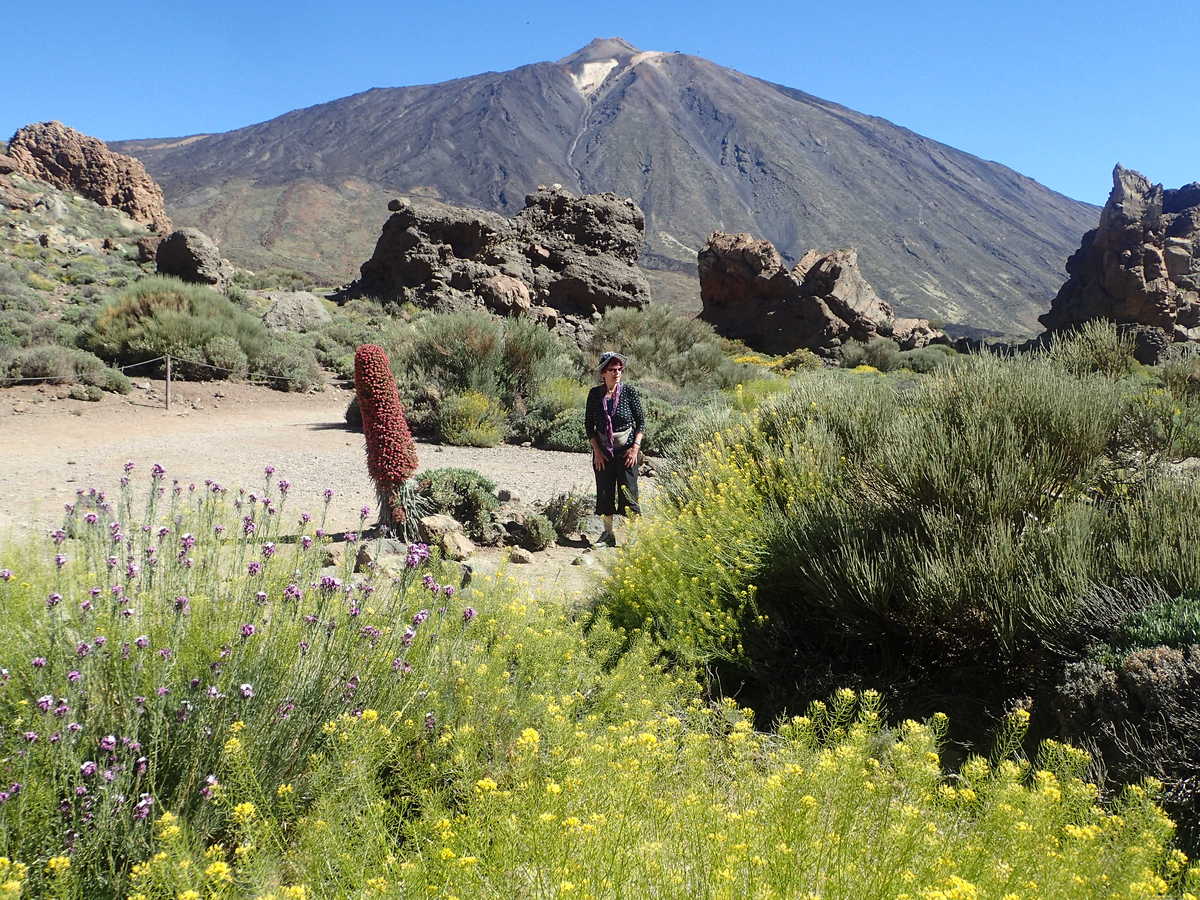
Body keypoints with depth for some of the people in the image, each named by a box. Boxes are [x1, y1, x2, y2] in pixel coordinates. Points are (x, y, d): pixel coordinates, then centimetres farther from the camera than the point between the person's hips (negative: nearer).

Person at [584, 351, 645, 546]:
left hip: (626, 449, -3)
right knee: (605, 491, 7)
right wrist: (596, 450, -3)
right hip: (602, 449, 3)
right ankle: (608, 533, 18)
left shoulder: (630, 391, -5)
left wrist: (635, 447, -11)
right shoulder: (595, 394, 0)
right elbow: (588, 424, 4)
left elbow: (641, 421, -1)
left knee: (628, 491, -5)